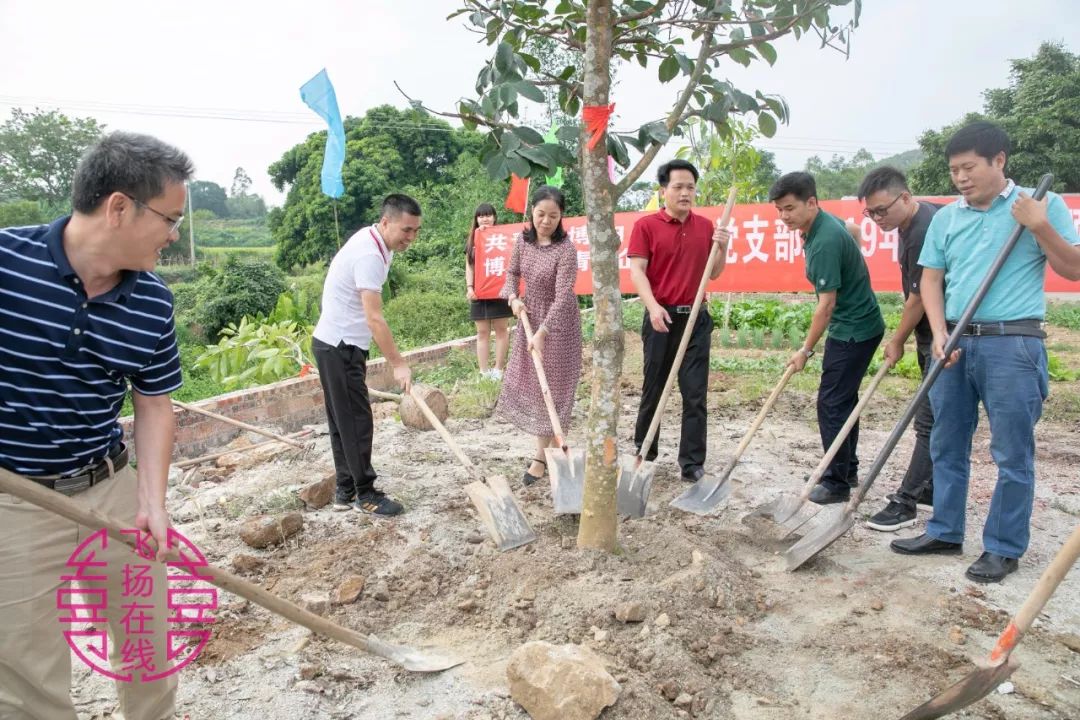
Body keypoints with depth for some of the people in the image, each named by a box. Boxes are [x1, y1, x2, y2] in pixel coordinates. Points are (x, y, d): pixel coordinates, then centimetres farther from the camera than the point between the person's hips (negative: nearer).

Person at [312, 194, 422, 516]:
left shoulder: (371, 241, 9)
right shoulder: (369, 255, -23)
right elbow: (374, 318, -29)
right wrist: (398, 363, -27)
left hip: (342, 345, 10)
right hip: (339, 346, -10)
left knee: (344, 422, 13)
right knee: (356, 421, -3)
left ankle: (346, 491, 20)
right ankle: (365, 493, 8)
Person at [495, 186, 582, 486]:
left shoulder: (566, 249, -21)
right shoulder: (524, 240, -2)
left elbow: (563, 296, -26)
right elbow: (512, 273, 12)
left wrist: (542, 332, -33)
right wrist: (513, 297, -9)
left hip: (557, 325, -7)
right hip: (529, 318, 7)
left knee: (552, 388, 0)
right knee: (528, 382, 13)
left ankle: (543, 456, 9)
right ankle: (552, 447, 30)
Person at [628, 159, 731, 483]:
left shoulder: (706, 226, 8)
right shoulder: (646, 225, -3)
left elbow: (714, 274, 13)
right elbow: (636, 271, -9)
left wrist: (723, 247, -5)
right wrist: (653, 306, -23)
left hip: (696, 317, 3)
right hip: (661, 317, -2)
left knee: (695, 393, 2)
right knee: (653, 389, 9)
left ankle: (692, 462, 10)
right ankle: (643, 453, 26)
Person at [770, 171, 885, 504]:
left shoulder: (825, 240, -26)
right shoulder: (824, 224, 5)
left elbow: (827, 304, -24)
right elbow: (853, 235, 25)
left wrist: (806, 349, -16)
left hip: (853, 330, -10)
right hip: (854, 325, 10)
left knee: (832, 403, -6)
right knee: (843, 400, 17)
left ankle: (836, 483, 3)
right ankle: (848, 471, 28)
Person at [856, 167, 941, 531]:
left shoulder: (924, 232, -24)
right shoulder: (912, 221, 9)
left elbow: (919, 298, -18)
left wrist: (897, 342, -5)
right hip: (932, 335, 10)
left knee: (930, 420, -7)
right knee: (937, 418, 16)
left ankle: (905, 503, -3)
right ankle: (935, 487, 27)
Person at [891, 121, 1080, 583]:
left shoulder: (1042, 205, 1)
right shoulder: (945, 218, 10)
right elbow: (931, 279, 9)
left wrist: (1040, 227, -15)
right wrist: (939, 333, -5)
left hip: (1013, 344, -4)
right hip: (954, 344, 4)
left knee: (1013, 454, 2)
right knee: (947, 446, 12)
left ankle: (1004, 547, 16)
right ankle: (945, 532, 26)